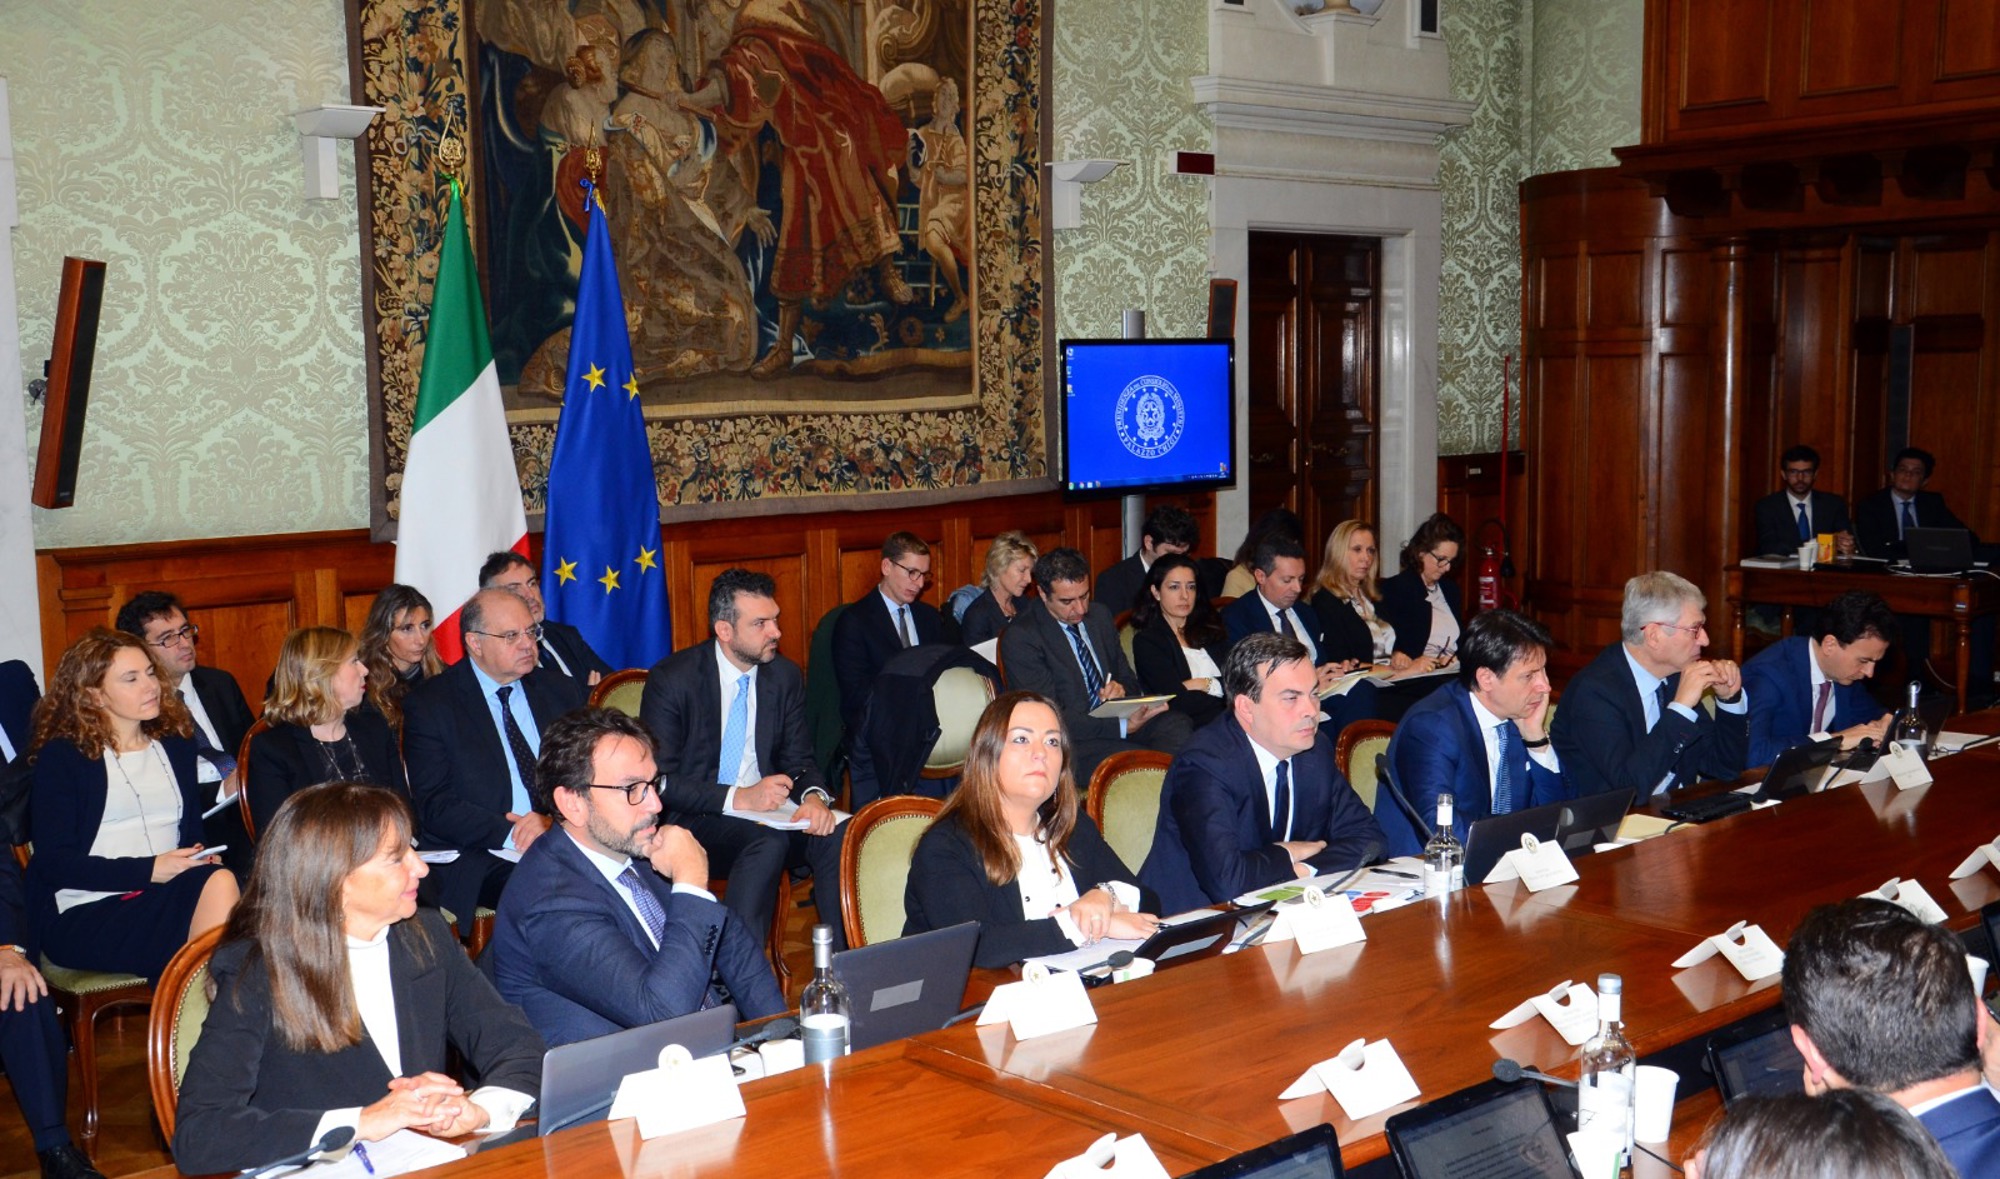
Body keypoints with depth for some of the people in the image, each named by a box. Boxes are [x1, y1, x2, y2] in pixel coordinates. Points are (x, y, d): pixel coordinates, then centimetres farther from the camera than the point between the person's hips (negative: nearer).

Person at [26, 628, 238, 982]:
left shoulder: (175, 744, 21)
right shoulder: (61, 755, 4)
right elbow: (54, 860, -4)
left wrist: (199, 858, -5)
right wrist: (149, 870, -14)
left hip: (167, 898, 5)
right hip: (86, 913, -5)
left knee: (219, 882, -33)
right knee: (217, 886, -33)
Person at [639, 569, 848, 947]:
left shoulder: (786, 676, 6)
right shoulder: (671, 679, -9)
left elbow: (799, 760, 9)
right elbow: (659, 781, -12)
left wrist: (814, 796, -15)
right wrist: (737, 799, -23)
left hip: (764, 810, 5)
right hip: (693, 822, -5)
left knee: (838, 835, -25)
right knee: (770, 841, -35)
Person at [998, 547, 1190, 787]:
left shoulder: (1099, 614, 14)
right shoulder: (1021, 638, -9)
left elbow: (1129, 679, 23)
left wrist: (1121, 688, -4)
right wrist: (1123, 726, -22)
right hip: (1071, 742, -7)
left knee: (1178, 726, -25)